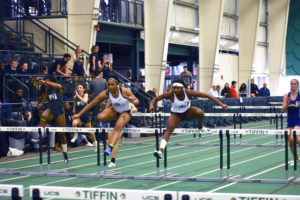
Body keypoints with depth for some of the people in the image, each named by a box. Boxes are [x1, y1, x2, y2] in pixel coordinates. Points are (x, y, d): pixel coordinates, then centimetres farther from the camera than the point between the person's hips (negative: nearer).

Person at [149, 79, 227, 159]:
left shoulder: (188, 93, -27)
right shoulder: (170, 94, -27)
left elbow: (207, 95, -24)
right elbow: (155, 99, -21)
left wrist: (221, 104, -28)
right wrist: (151, 105, -45)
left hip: (188, 112, 1)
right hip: (176, 115, -1)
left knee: (200, 112, -30)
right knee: (168, 130, -24)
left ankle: (200, 127, 2)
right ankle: (160, 151, -30)